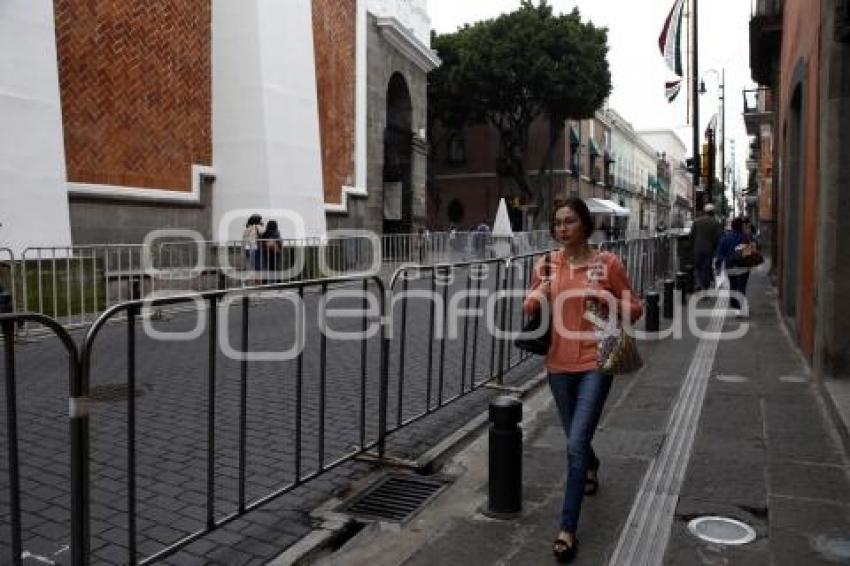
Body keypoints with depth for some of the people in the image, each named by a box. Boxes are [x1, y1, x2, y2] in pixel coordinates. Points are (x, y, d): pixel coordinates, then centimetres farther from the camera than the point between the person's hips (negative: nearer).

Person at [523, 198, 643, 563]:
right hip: (559, 364, 4)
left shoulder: (608, 263, -6)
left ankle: (567, 530, 0)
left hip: (595, 363, -4)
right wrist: (535, 298, -11)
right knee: (576, 438, 22)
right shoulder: (546, 264, 1)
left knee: (576, 444, -11)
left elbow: (634, 307, 3)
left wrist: (609, 304, -17)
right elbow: (530, 309, 11)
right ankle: (591, 466, 58)